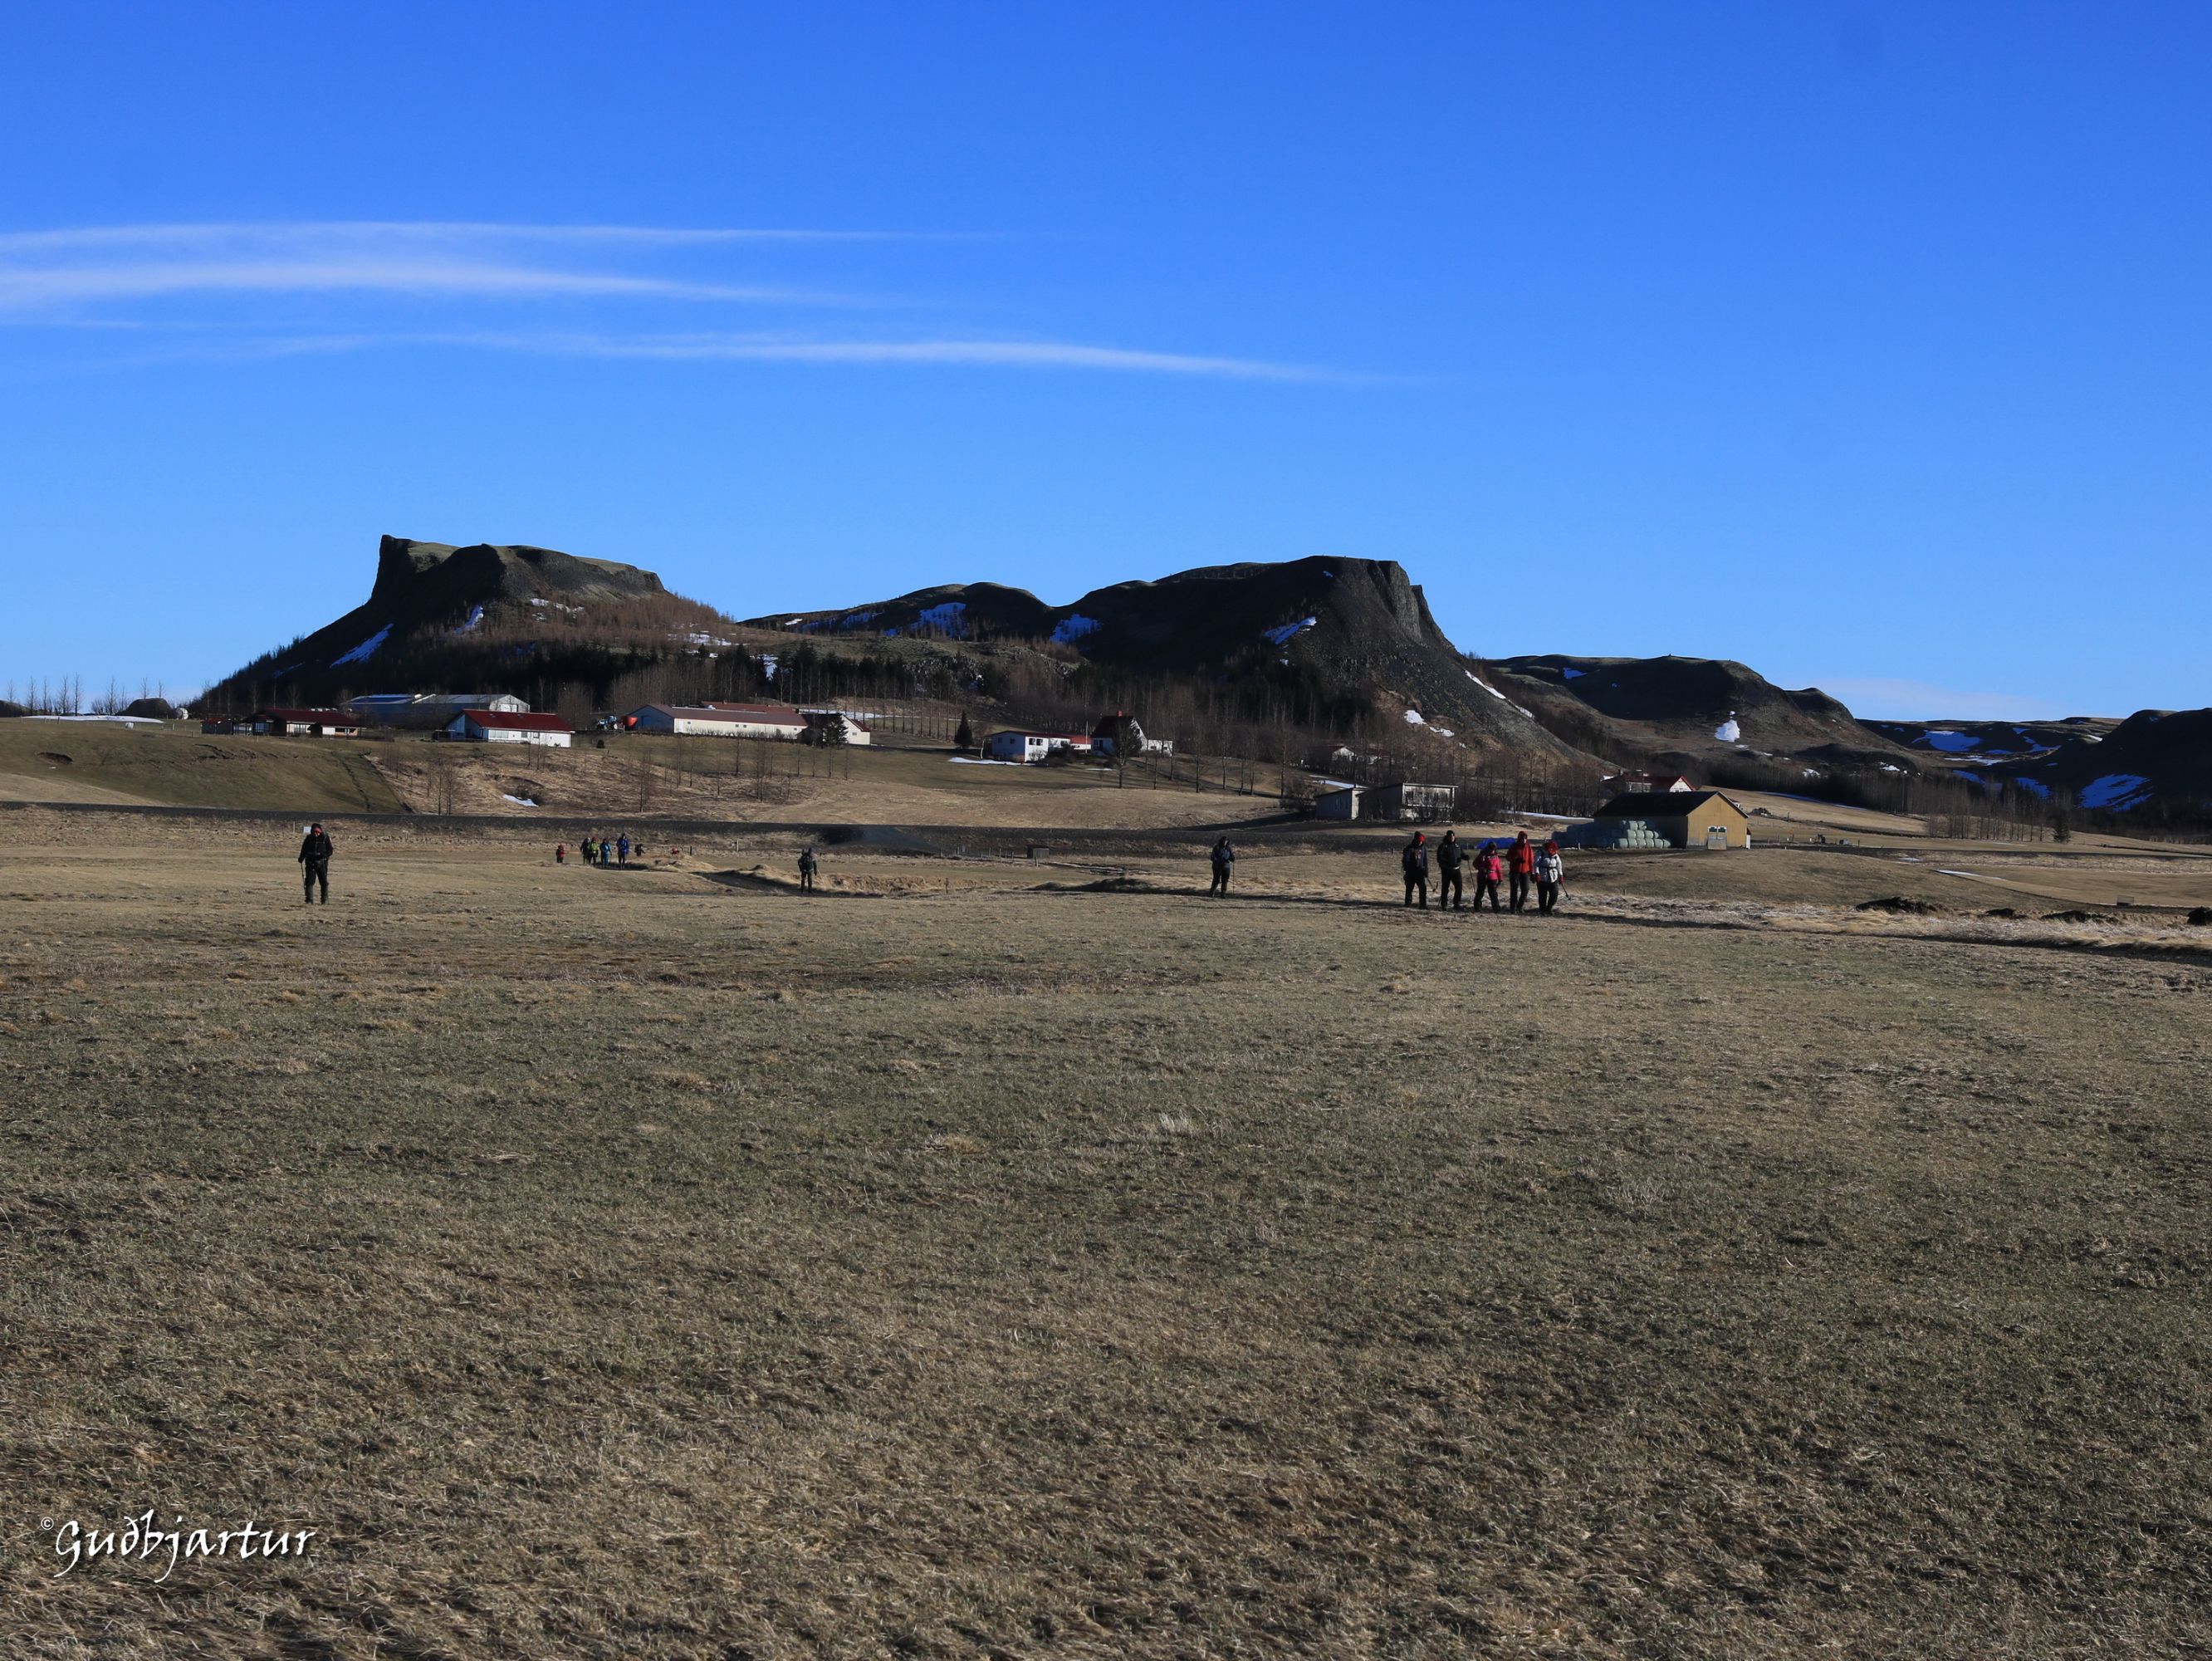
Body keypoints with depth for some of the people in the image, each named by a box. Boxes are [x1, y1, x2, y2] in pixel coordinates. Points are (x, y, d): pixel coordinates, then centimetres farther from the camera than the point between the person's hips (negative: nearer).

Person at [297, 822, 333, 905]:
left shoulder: (325, 838, -4)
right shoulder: (308, 838, 3)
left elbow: (330, 850, -3)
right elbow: (304, 850, 11)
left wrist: (325, 855, -22)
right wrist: (301, 858, -3)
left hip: (322, 863, -2)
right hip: (310, 863, 2)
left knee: (324, 882, 2)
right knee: (309, 882, -3)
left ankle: (325, 900, 12)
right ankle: (309, 900, 2)